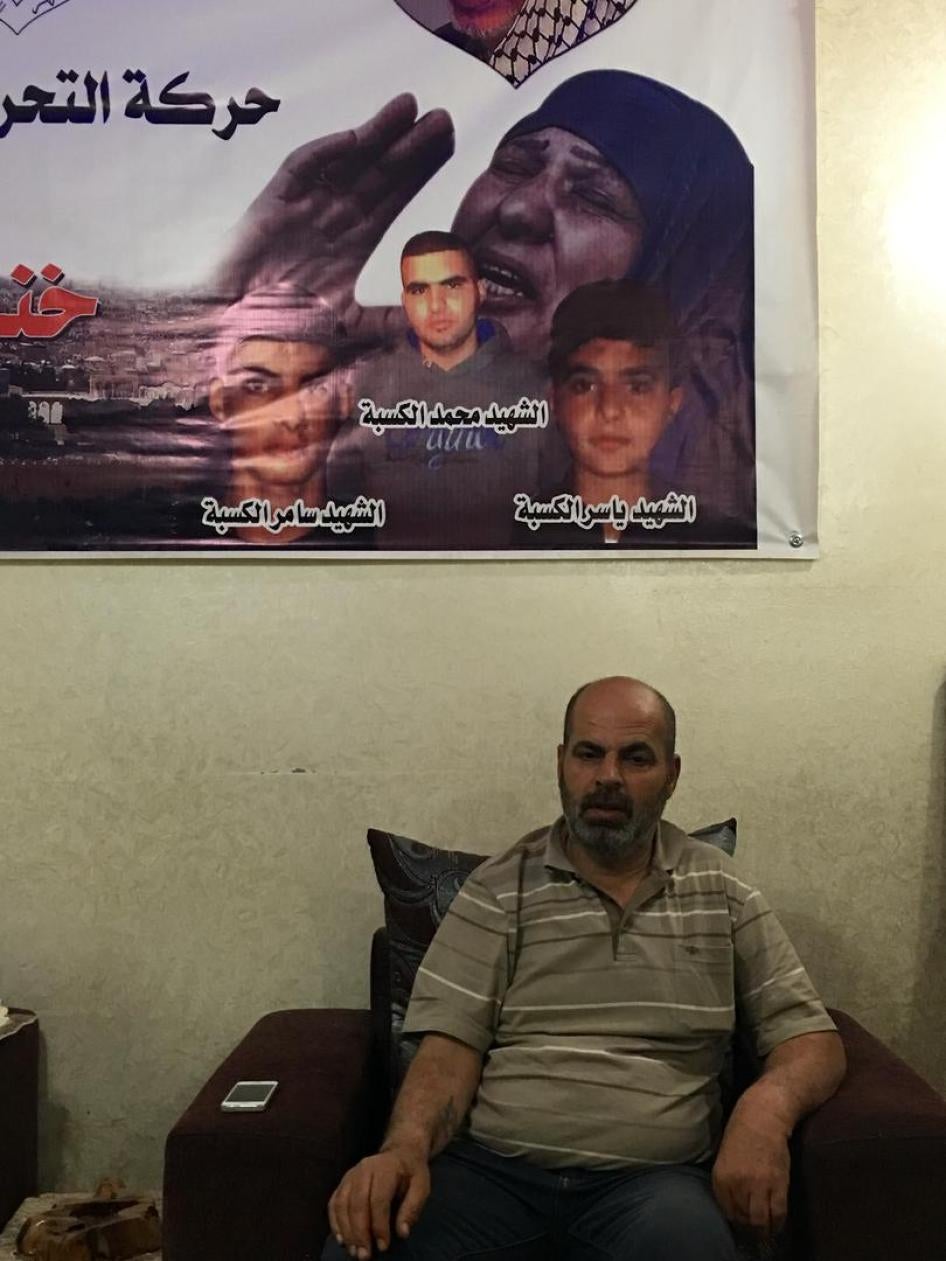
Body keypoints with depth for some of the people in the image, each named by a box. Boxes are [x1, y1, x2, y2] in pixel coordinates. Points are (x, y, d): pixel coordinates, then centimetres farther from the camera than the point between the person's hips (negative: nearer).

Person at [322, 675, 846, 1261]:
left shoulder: (722, 893, 8)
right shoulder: (499, 890, 5)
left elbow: (811, 1038, 8)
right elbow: (451, 1044, -1)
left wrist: (767, 1105, -16)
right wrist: (406, 1147, -22)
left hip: (651, 1178, 1)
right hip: (489, 1164, 0)